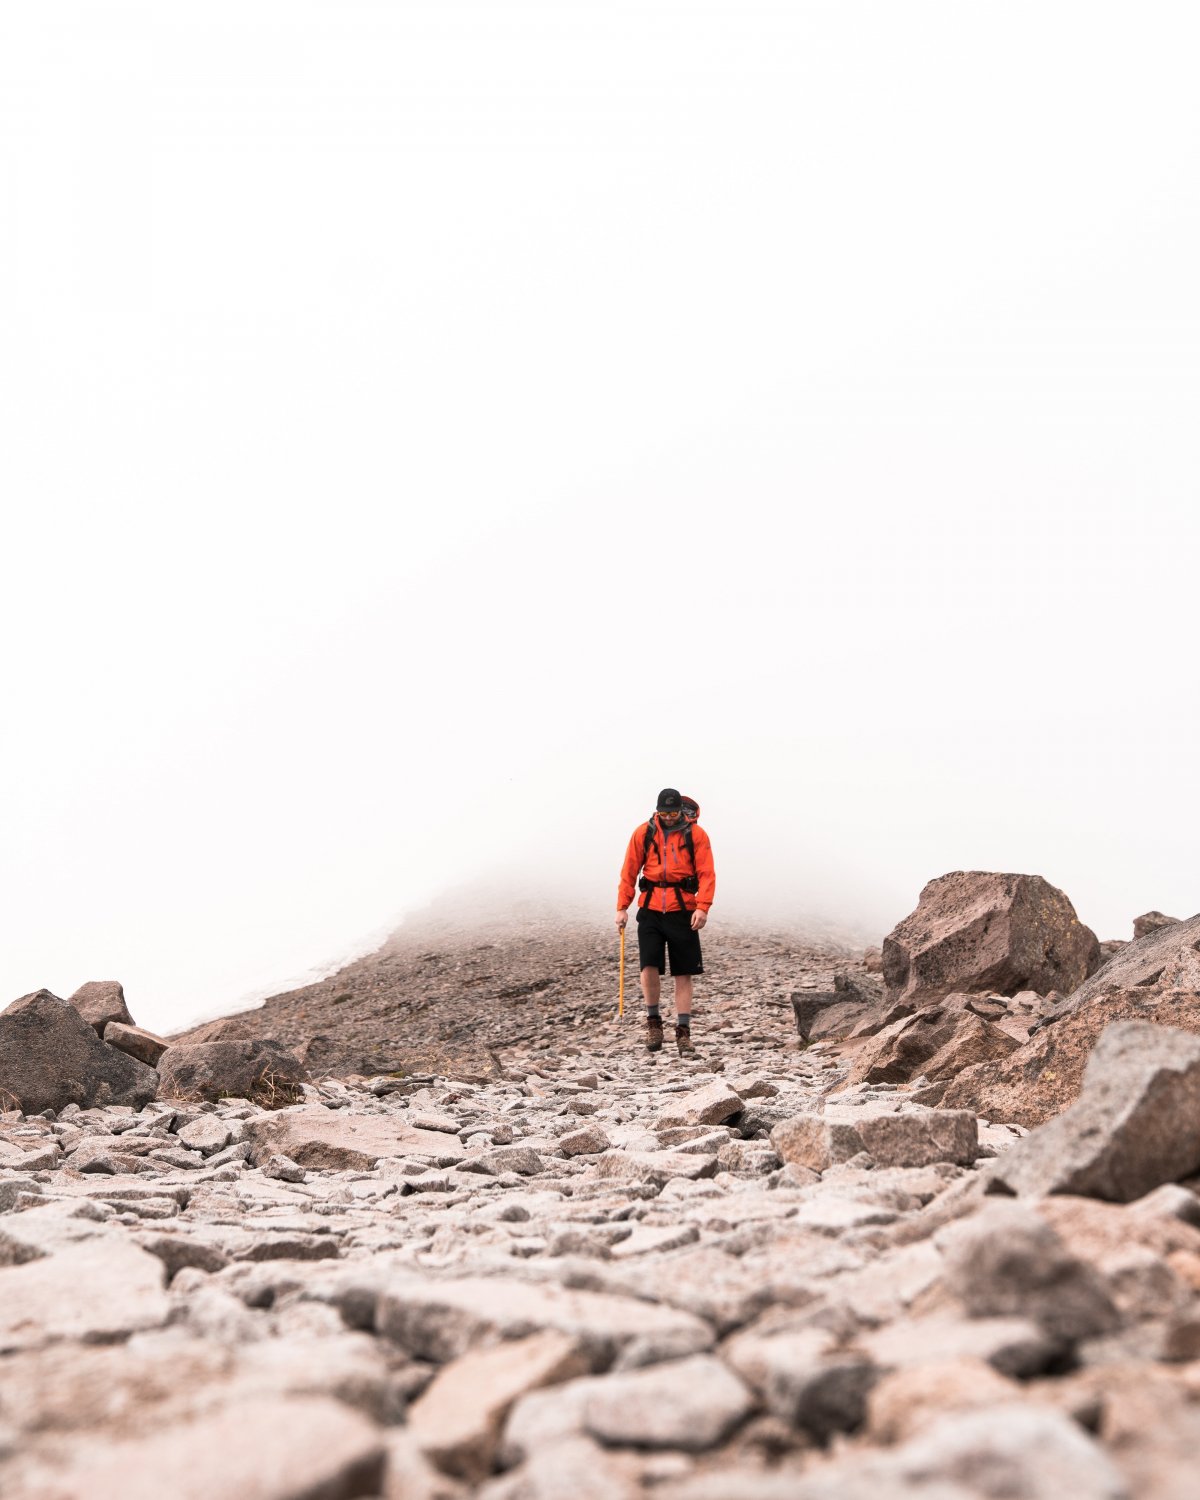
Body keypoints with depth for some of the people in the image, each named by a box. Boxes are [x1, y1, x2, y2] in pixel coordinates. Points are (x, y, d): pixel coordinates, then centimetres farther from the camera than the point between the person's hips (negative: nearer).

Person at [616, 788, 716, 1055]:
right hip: (650, 909, 1)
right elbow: (629, 872, 7)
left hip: (683, 911, -1)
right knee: (649, 965, -12)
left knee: (683, 973, 3)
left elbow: (706, 873, -4)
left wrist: (702, 907, -16)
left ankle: (683, 1032, 13)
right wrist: (622, 907, 1)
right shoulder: (644, 832, 4)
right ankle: (653, 1021, 8)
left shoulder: (695, 833, 0)